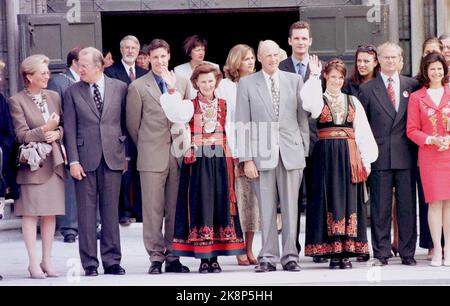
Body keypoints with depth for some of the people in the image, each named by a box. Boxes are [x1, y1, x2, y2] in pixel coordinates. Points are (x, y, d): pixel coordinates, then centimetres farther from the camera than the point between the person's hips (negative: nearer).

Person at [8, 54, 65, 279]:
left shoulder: (54, 97, 12)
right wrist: (44, 130, -17)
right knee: (30, 213, -3)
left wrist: (57, 133, -5)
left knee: (51, 212, 7)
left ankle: (47, 260, 14)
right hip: (32, 163, -5)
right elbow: (21, 135, -10)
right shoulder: (17, 101, -5)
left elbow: (64, 126, 15)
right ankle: (33, 262, 0)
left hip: (54, 161, 5)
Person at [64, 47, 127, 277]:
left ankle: (112, 261, 11)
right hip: (85, 159, -1)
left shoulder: (120, 88, 6)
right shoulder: (73, 92, 4)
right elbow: (70, 129, 2)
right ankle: (90, 263, 6)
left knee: (111, 210, 5)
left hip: (113, 158, 1)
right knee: (86, 212, 1)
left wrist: (127, 154, 6)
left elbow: (126, 122, 10)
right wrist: (73, 161, -5)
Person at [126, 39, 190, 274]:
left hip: (178, 155, 3)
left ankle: (173, 257, 11)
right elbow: (133, 124, 6)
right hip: (152, 157, -3)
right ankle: (156, 257, 3)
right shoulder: (138, 87, 1)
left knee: (175, 209, 5)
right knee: (153, 209, -3)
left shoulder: (182, 83, 10)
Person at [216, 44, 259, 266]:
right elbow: (224, 122, -5)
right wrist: (233, 155, -11)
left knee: (254, 199, 4)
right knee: (238, 197, -4)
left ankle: (249, 249, 9)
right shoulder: (226, 86, 0)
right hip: (236, 151, -4)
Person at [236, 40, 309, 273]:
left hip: (291, 153, 1)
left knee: (291, 208, 3)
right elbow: (243, 124, 2)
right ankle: (268, 258, 6)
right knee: (266, 209, 0)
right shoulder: (246, 84, 5)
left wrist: (305, 150, 5)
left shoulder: (294, 80, 10)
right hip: (262, 153, -1)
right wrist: (247, 158, -4)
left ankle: (290, 256, 8)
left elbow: (302, 117, 11)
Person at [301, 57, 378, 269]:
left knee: (349, 200, 0)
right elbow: (308, 100, -21)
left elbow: (362, 131, 10)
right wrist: (314, 75, -15)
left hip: (349, 155, 2)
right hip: (326, 155, -2)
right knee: (330, 199, -3)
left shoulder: (352, 101, 14)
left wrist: (366, 158, 3)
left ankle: (347, 253, 2)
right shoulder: (319, 100, 5)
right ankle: (333, 252, -1)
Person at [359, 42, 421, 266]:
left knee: (407, 205, 3)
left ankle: (407, 253, 9)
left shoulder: (412, 85, 9)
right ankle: (381, 253, 6)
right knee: (380, 207, 1)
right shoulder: (367, 89, 6)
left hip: (406, 156, 1)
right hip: (379, 156, -1)